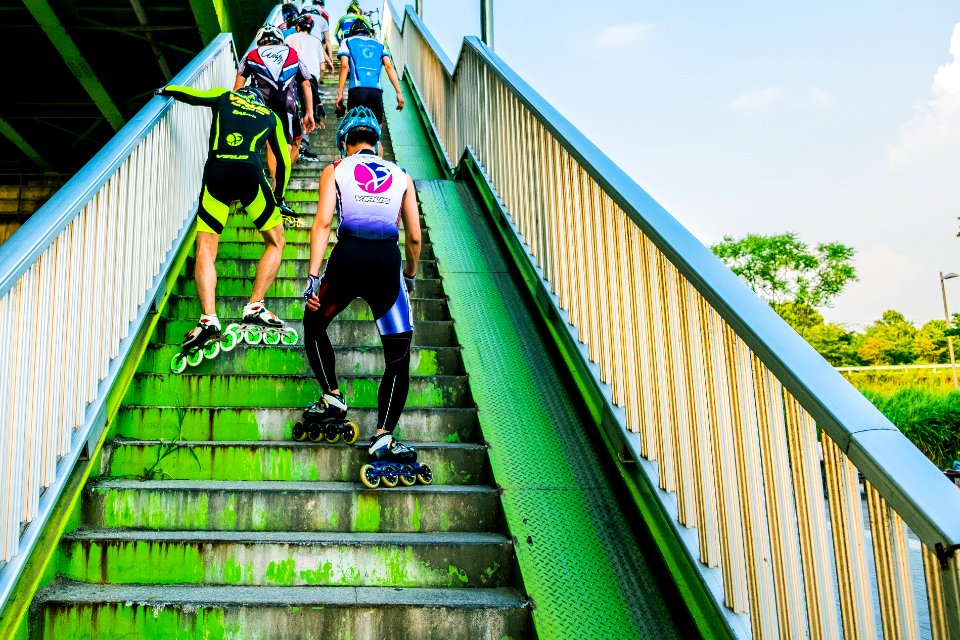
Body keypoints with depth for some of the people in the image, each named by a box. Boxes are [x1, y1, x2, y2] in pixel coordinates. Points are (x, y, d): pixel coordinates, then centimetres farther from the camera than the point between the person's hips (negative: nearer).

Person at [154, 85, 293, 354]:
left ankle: (209, 319, -12)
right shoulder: (271, 117, 27)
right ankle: (255, 307, 4)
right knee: (275, 242, 17)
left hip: (216, 172, 1)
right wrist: (278, 198, 40)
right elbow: (284, 163, 27)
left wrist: (164, 90, 35)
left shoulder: (223, 97, 26)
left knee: (205, 250, 5)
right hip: (251, 173, 0)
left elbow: (186, 94, 12)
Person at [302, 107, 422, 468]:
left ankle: (332, 397, 24)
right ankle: (383, 436, -3)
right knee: (399, 356, 8)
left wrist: (313, 276, -5)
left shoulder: (335, 171, 12)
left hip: (347, 259, -1)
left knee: (314, 324, 28)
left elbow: (322, 223, -2)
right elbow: (414, 237, 15)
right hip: (387, 263, 1)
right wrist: (410, 276, 30)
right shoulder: (401, 176, 18)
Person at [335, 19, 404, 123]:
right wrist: (399, 92, 5)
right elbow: (389, 67, 10)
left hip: (357, 88, -2)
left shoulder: (348, 42, 18)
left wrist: (340, 93, 0)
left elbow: (344, 66, 3)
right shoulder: (379, 45, 24)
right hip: (376, 90, 2)